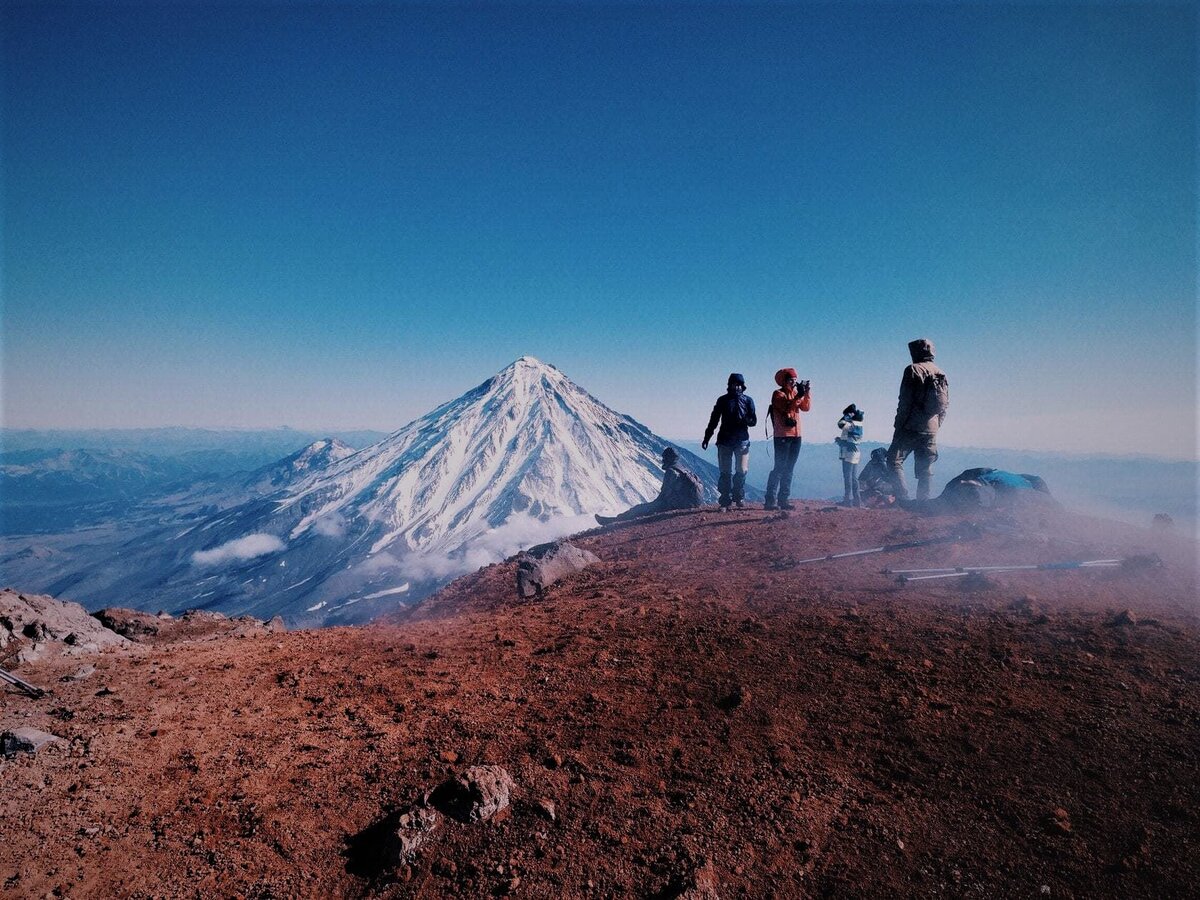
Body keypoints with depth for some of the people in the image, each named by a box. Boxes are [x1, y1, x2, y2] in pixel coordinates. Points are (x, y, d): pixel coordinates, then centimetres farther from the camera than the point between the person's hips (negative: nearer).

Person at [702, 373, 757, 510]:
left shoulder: (748, 401, 8)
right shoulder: (723, 400, 9)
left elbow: (754, 421, 4)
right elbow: (713, 420, 12)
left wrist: (744, 420, -18)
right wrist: (707, 437, 10)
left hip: (742, 440, 0)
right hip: (724, 440, 0)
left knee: (741, 472, -3)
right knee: (725, 473, 0)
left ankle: (739, 498, 13)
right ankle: (725, 501, 4)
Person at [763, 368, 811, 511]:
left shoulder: (796, 393, 16)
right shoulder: (778, 394, -3)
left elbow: (806, 408, 3)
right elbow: (786, 407, -20)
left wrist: (806, 393, -8)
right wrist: (799, 395, -24)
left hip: (796, 436, 7)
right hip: (782, 436, -7)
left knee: (789, 470, 8)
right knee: (780, 468, -10)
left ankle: (783, 499, 12)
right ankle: (770, 500, -10)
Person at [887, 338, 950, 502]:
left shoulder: (913, 370, -6)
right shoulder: (942, 375, 15)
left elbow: (905, 401, -12)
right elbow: (946, 405, 15)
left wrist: (899, 425, -8)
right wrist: (936, 425, 18)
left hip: (911, 427, -6)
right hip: (931, 430, 7)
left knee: (894, 460, 0)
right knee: (925, 469, 9)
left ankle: (903, 497, -12)